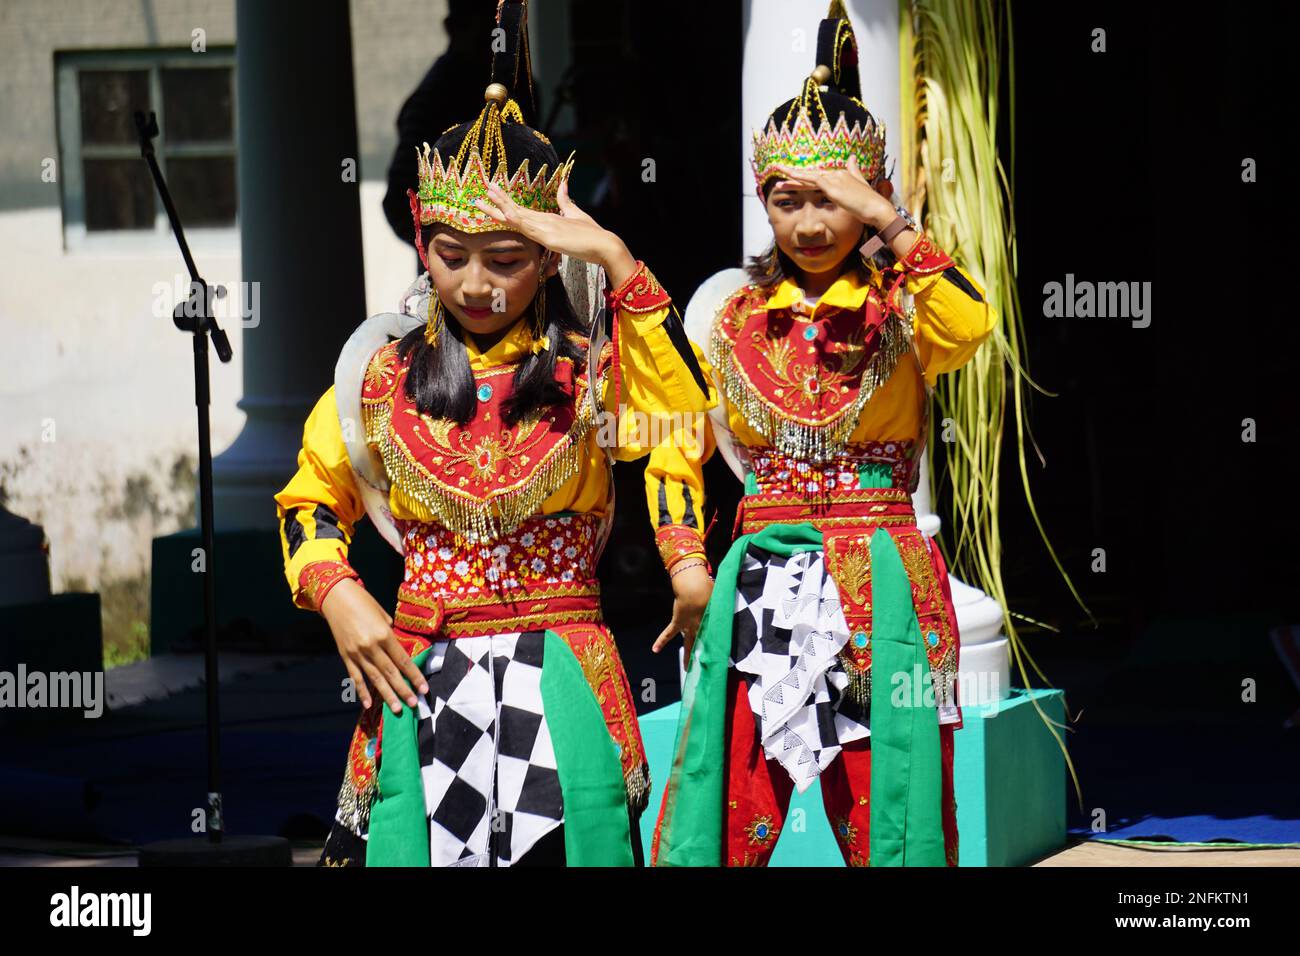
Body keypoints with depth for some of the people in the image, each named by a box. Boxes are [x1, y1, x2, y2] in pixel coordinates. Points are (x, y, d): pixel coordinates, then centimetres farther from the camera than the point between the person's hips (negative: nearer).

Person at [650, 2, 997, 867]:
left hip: (878, 589, -3)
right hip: (758, 589, 3)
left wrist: (883, 220, -23)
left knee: (886, 824, -1)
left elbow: (969, 325, -24)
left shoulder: (900, 311, 0)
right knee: (729, 820, -2)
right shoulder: (736, 318, 10)